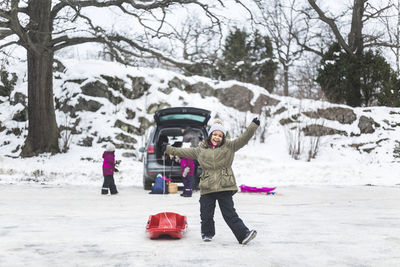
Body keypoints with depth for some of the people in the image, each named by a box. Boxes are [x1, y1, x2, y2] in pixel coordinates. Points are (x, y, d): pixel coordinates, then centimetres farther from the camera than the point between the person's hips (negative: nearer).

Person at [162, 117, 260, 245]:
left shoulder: (229, 147, 6)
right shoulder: (201, 150, 10)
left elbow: (243, 139, -2)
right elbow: (184, 152, 18)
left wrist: (253, 125, -12)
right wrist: (169, 149, 18)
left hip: (225, 187, -2)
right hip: (207, 188, 2)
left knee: (230, 214, -5)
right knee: (206, 214, 7)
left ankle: (244, 234, -2)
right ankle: (207, 233, 30)